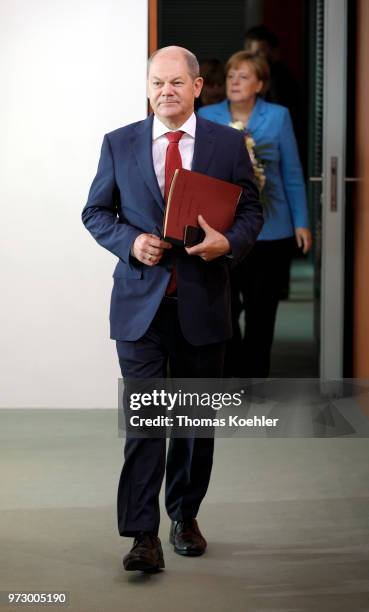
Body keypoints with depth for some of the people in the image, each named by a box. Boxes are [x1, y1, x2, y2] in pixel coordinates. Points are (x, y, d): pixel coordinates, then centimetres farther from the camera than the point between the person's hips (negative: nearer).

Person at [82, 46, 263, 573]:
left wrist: (229, 243, -15)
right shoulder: (119, 144, 3)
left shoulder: (228, 144, 3)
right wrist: (131, 242, -11)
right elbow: (96, 212, 8)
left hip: (203, 302, 1)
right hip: (140, 300, -1)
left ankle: (185, 516, 28)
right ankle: (143, 535, -8)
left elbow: (251, 210, 6)